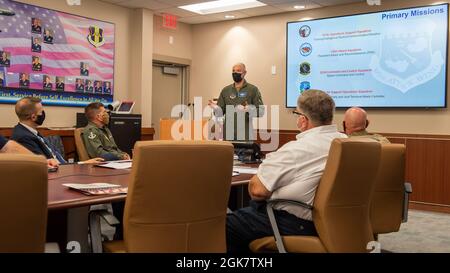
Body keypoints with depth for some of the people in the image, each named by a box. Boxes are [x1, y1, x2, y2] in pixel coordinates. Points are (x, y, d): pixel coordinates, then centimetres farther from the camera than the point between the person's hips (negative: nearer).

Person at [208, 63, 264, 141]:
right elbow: (221, 112, 10)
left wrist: (249, 109, -23)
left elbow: (261, 111, -4)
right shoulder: (226, 90, 10)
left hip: (245, 134, -3)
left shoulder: (253, 89, 1)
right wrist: (215, 108, -12)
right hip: (228, 134, 3)